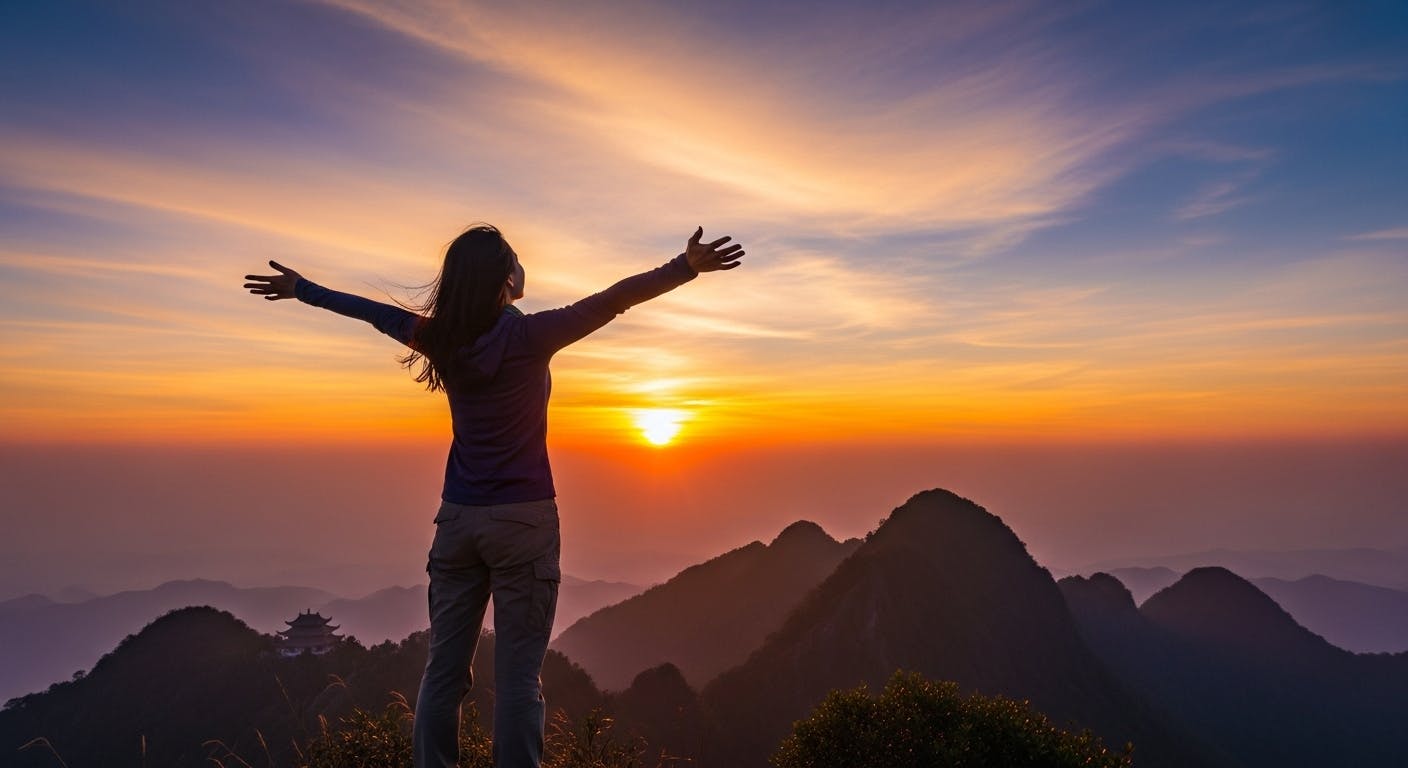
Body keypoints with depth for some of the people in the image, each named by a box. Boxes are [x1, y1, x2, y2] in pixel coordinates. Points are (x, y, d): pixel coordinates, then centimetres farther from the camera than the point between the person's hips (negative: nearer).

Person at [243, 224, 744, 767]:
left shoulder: (439, 337, 3)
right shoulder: (528, 336, -12)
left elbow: (372, 311, 17)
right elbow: (615, 299, -17)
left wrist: (301, 289, 32)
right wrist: (688, 266, -16)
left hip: (458, 517, 6)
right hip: (523, 519, -5)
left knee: (444, 670, 12)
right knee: (518, 676, 0)